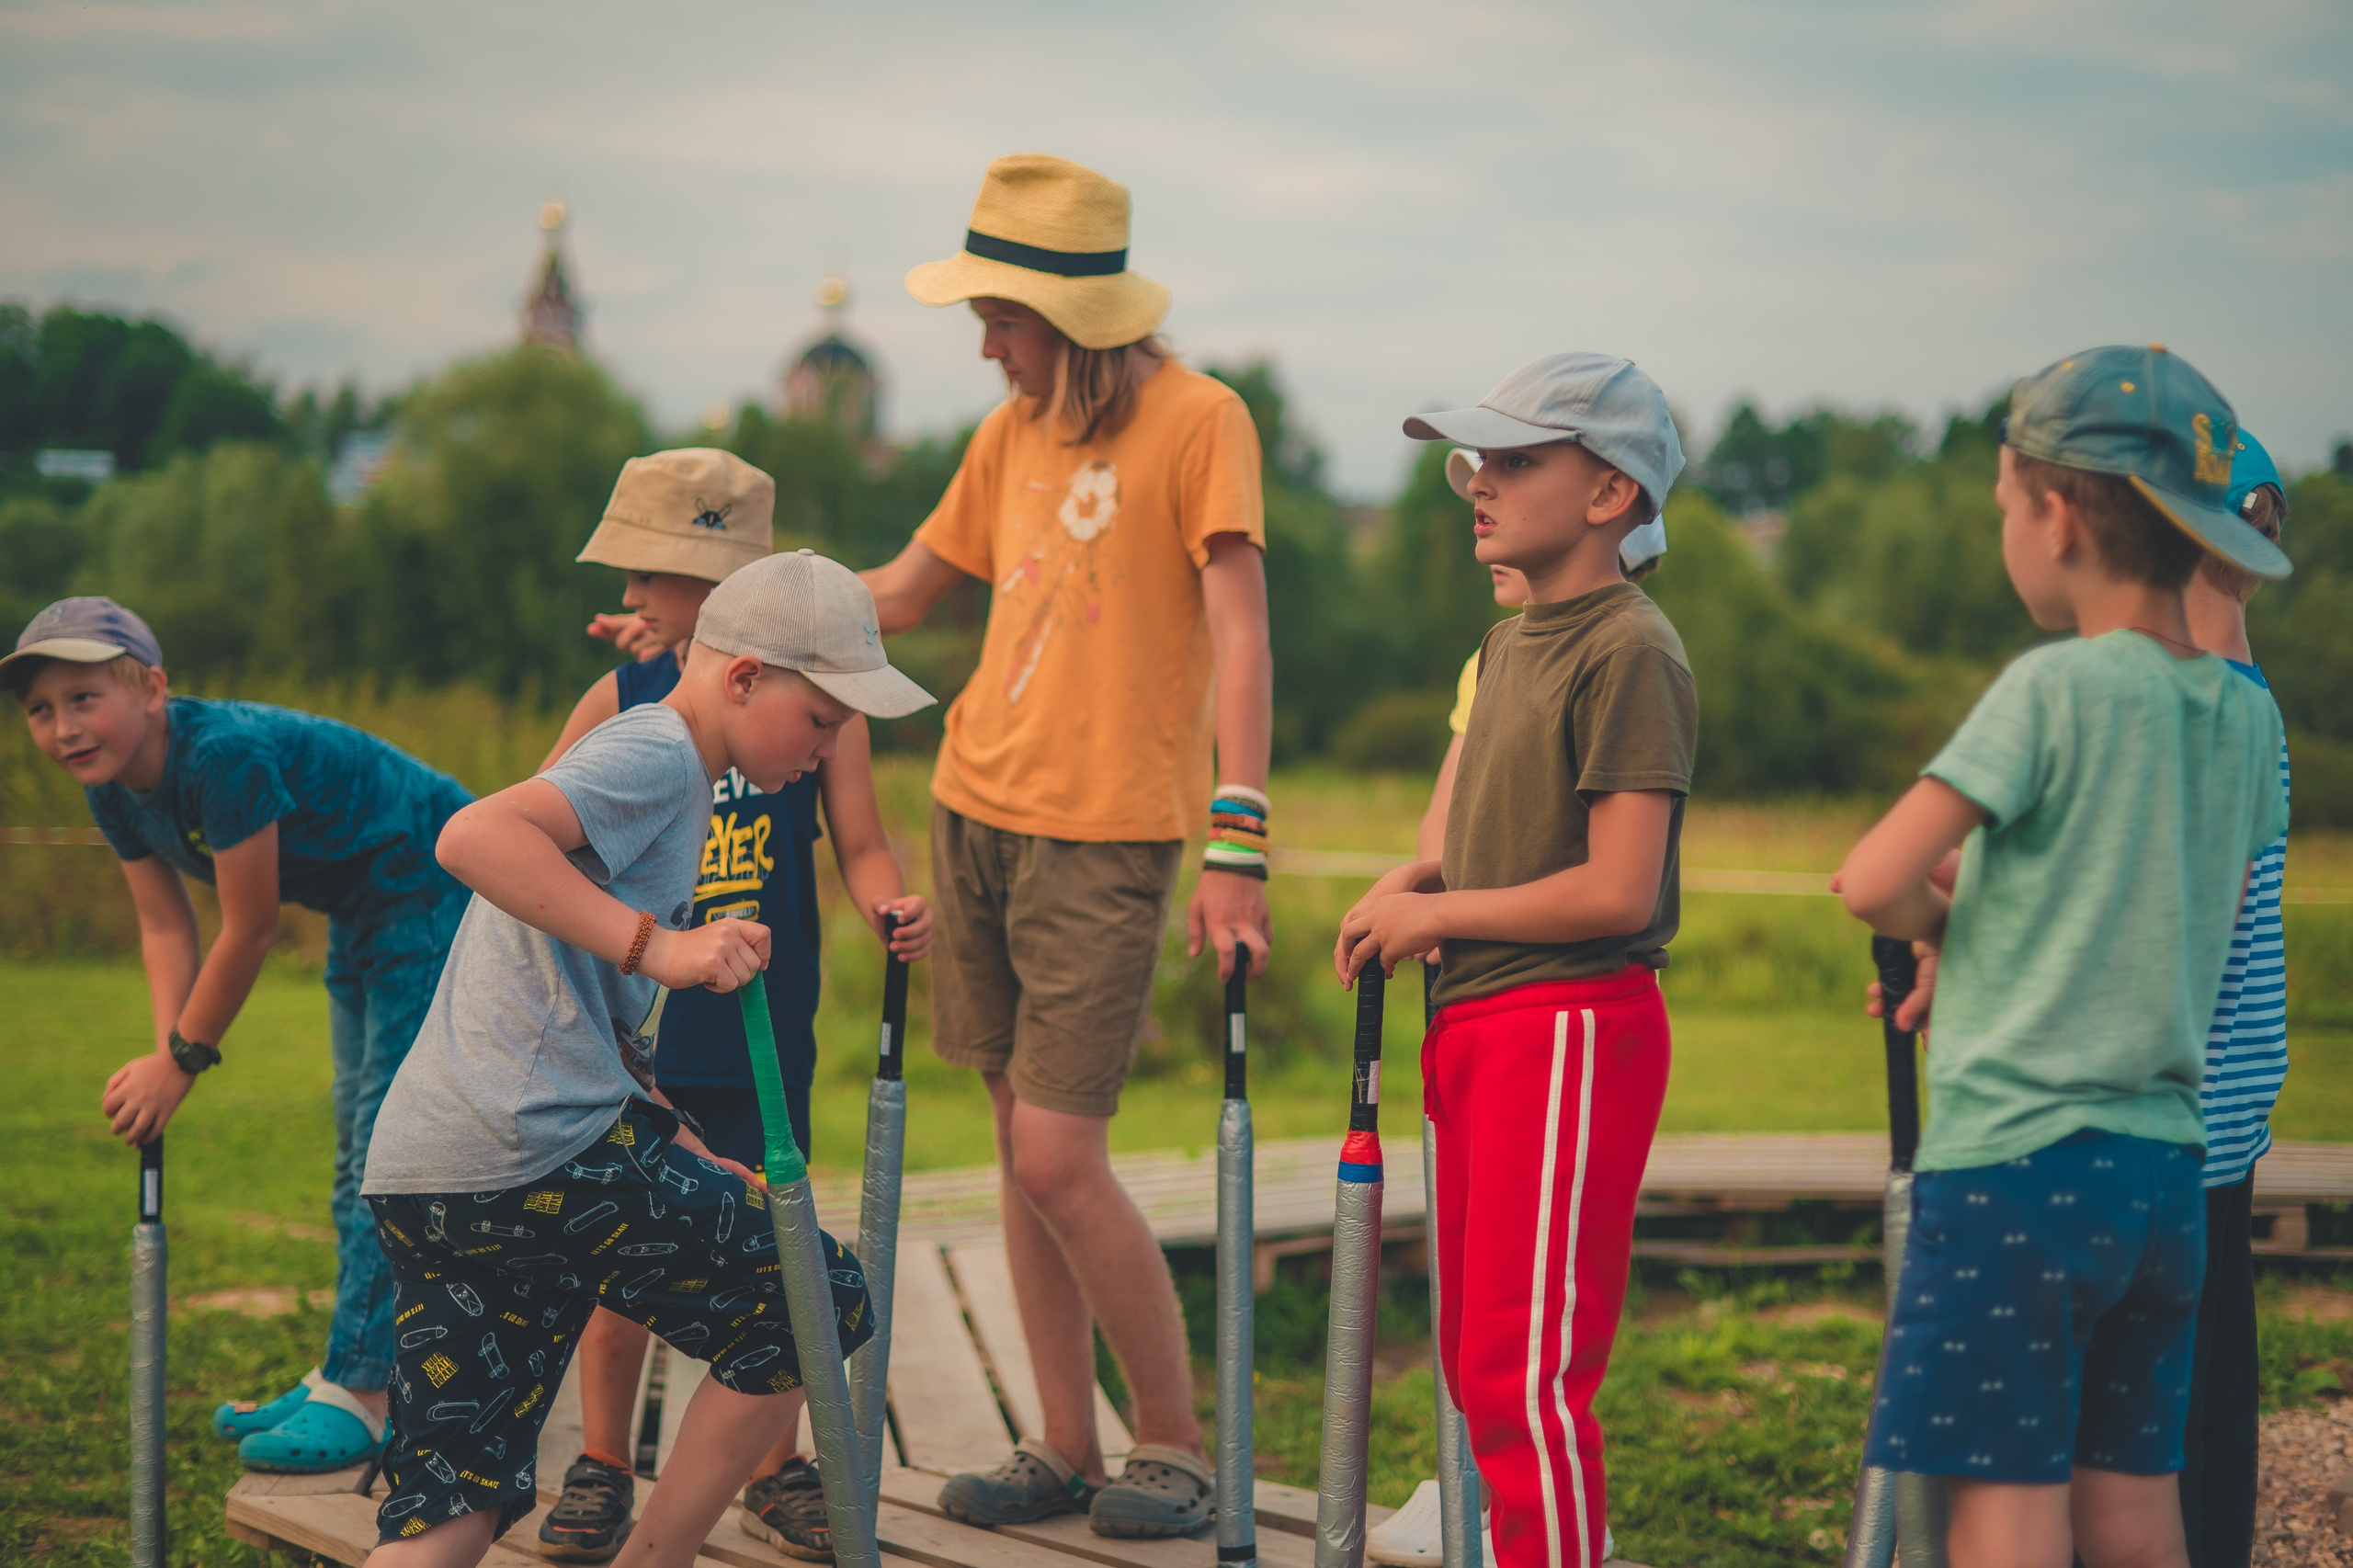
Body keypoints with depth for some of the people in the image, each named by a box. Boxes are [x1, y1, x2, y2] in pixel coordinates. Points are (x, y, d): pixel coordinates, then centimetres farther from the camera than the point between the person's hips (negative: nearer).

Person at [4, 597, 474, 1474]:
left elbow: (250, 931, -26)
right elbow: (166, 928, 1)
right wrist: (169, 1053, -14)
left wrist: (183, 1060, -16)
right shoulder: (115, 787, -5)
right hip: (359, 916, 10)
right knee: (358, 1147, 14)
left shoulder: (226, 754, -32)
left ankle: (358, 1394, -11)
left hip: (434, 898, -10)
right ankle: (351, 1379, 22)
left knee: (390, 1144, -12)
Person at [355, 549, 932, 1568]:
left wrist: (686, 1161, 27)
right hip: (539, 1147, -10)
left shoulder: (633, 752, 27)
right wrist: (654, 943, -27)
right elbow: (474, 837, -25)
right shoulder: (657, 753, -5)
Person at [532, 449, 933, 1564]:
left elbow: (858, 847, -2)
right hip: (631, 1031, 1)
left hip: (762, 1033, -1)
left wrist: (894, 909, -22)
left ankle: (775, 1470, 23)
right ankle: (602, 1469, 22)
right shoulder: (622, 698, -1)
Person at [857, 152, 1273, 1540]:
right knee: (1024, 1144, 9)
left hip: (1107, 837, -7)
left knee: (1058, 1160, -10)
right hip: (977, 810, 7)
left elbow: (1238, 635, -15)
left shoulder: (1199, 420, -9)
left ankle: (1180, 1448, 7)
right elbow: (902, 594, 22)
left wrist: (1237, 849, -23)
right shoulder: (1016, 429, 12)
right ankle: (1068, 1452, 18)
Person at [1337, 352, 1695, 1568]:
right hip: (1475, 1025, 9)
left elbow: (1617, 891, -19)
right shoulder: (1509, 643, 15)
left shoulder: (1629, 651, -13)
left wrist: (1436, 915, -9)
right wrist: (1415, 884, 3)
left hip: (1572, 1027, -9)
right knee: (1475, 1361, 14)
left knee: (1523, 1371, -10)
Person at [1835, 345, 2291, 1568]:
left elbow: (1874, 883, -16)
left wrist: (1940, 928, 6)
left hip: (2015, 1158, -7)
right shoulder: (2246, 714, 7)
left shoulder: (2057, 689, -13)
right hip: (2166, 1162, 7)